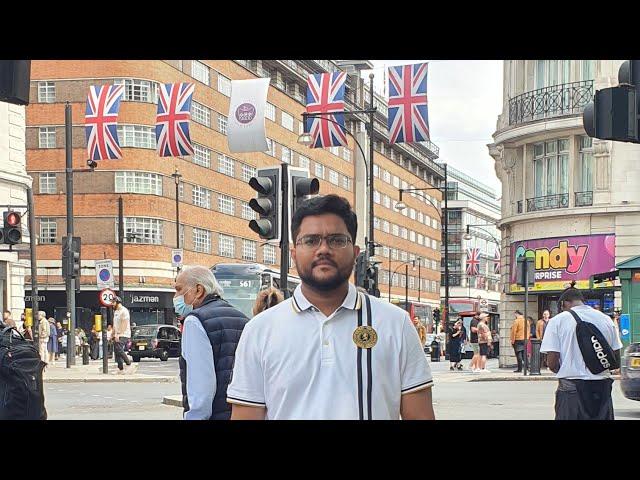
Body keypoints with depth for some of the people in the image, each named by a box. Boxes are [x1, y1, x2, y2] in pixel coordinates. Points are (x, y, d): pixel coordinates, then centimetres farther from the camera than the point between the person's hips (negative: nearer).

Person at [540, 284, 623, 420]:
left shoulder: (557, 321, -4)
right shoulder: (606, 320, 8)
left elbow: (552, 362, -8)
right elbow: (616, 358, 9)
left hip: (572, 388, -4)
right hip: (602, 386, 4)